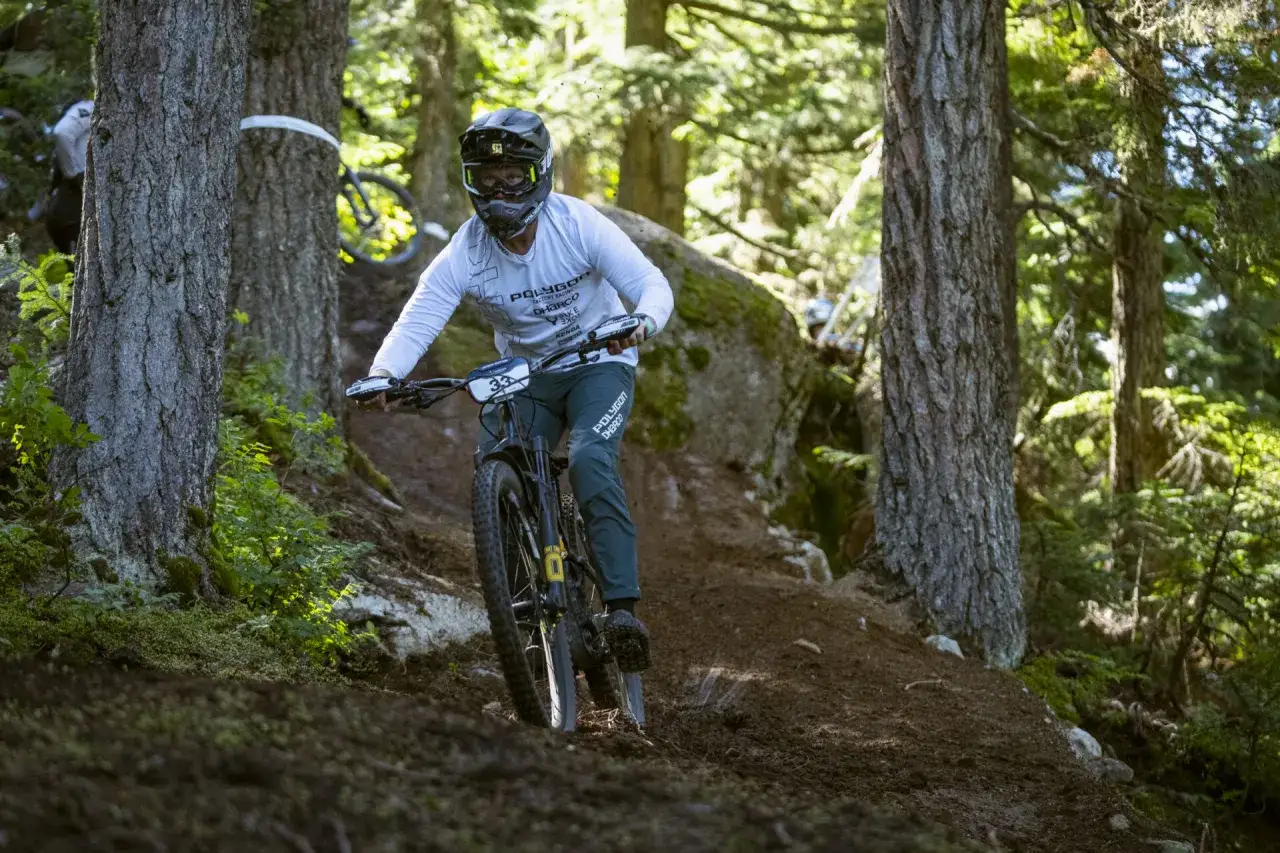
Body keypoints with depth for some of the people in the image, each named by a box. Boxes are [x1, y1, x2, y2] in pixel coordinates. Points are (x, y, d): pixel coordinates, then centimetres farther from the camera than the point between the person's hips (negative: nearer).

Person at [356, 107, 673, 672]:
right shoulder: (464, 254, -17)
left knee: (590, 461, -29)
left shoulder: (578, 224, -21)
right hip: (523, 373, 3)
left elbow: (652, 284, -25)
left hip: (597, 364, -3)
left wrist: (642, 322, -49)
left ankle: (622, 605, -30)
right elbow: (416, 320, -26)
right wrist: (382, 374, -48)